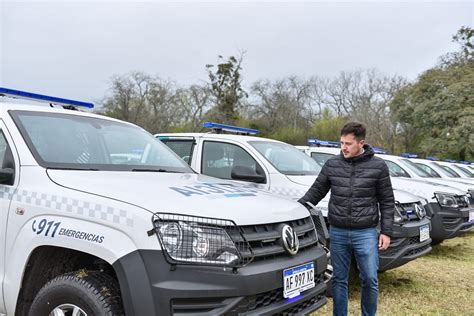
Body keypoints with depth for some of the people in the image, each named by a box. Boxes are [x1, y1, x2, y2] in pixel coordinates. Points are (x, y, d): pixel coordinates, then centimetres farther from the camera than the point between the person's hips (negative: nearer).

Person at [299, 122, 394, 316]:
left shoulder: (378, 166, -2)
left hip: (365, 233, -2)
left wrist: (386, 232, -2)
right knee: (339, 280, 11)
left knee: (370, 279, 3)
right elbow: (315, 192, 8)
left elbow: (387, 202, 2)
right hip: (337, 232, 2)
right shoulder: (331, 165, 2)